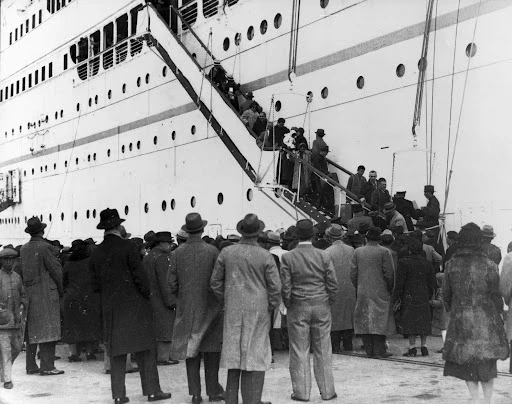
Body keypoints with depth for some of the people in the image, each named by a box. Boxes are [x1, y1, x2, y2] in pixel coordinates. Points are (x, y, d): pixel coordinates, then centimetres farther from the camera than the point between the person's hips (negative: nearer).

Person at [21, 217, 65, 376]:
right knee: (48, 330, -3)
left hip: (29, 294, 7)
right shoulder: (45, 247, -13)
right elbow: (56, 270, -12)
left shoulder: (23, 249, 7)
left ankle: (31, 366, 17)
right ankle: (47, 366, -5)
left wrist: (26, 289, 13)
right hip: (46, 294, -7)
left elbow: (21, 271, 8)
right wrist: (61, 290, 0)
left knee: (32, 331, 13)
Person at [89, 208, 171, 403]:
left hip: (110, 307, 5)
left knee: (116, 351, 8)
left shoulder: (96, 253, 5)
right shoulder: (127, 247, -10)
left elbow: (95, 285, 9)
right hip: (134, 303, -4)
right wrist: (146, 294, 2)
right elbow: (140, 275, -11)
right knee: (145, 347, 2)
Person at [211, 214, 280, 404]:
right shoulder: (266, 256, -10)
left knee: (234, 354, 12)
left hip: (233, 311, 3)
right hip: (258, 312, -3)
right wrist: (269, 309, 6)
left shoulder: (226, 253, -3)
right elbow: (275, 288, -8)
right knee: (255, 356, 4)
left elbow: (215, 282, 3)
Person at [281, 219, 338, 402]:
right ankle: (327, 391, 15)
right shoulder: (324, 256, -2)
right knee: (323, 351, 8)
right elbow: (333, 285, -2)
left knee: (299, 351, 5)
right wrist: (328, 303, 10)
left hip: (298, 308, -1)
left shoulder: (288, 257, -6)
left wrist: (289, 306, 6)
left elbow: (285, 287, -7)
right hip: (321, 307, 1)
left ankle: (301, 392, 8)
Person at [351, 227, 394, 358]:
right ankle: (379, 350, -2)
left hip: (362, 292, 3)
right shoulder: (384, 252, -7)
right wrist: (389, 289, 5)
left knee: (364, 321, 8)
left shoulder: (358, 251, 3)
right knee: (379, 321, 0)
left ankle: (369, 350, 9)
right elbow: (389, 273, -8)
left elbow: (353, 274, 4)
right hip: (380, 292, -3)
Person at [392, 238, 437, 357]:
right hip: (424, 298, 5)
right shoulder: (427, 264, 7)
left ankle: (412, 347, -2)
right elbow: (432, 282, 10)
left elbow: (400, 282, -11)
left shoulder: (404, 263, -10)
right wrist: (429, 296, 21)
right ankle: (424, 346, 11)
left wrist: (395, 298, -5)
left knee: (409, 321, 0)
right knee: (423, 321, 11)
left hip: (409, 297, -5)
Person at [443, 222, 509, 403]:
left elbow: (446, 294, 4)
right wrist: (499, 313, 11)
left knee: (467, 364, 12)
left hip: (460, 320, 2)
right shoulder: (488, 265, -10)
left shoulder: (451, 264, -3)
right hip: (485, 320, -1)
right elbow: (495, 295, -5)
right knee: (487, 364, 13)